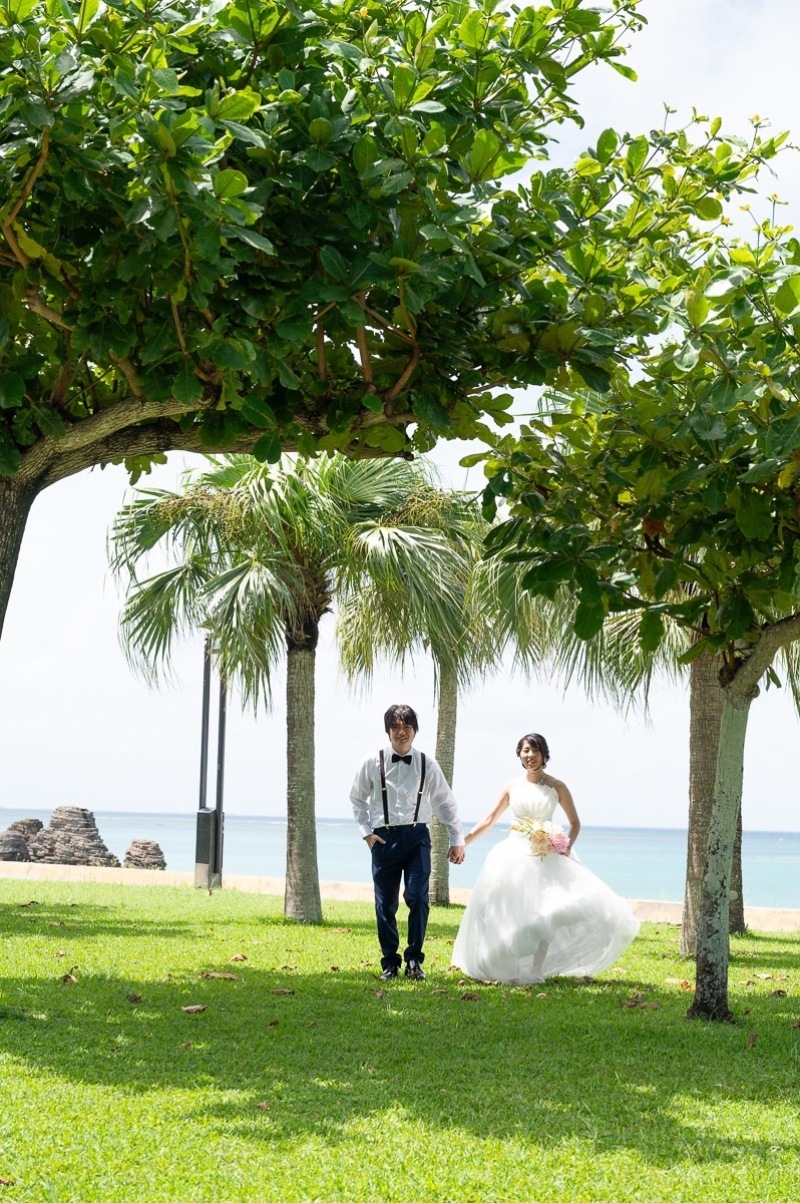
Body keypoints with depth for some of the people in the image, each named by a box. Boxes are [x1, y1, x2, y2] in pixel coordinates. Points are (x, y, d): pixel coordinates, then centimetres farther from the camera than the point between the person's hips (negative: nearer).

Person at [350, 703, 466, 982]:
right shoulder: (373, 763, 1)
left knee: (418, 898, -11)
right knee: (385, 904, 4)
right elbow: (357, 799, 12)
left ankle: (414, 960, 1)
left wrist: (457, 840, 8)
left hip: (416, 836, 0)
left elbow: (446, 803, 10)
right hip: (384, 838, 0)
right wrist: (366, 832, 1)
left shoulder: (427, 765, 3)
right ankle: (390, 963, 14)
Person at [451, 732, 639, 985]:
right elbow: (490, 820, 11)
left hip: (546, 858, -1)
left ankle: (536, 971, -1)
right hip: (514, 857, 2)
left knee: (545, 914, -10)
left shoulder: (556, 787, 2)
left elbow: (575, 822, 9)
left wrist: (568, 846, -9)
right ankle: (510, 972, 7)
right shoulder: (512, 787, 7)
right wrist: (463, 841, 2)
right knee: (508, 915, -1)